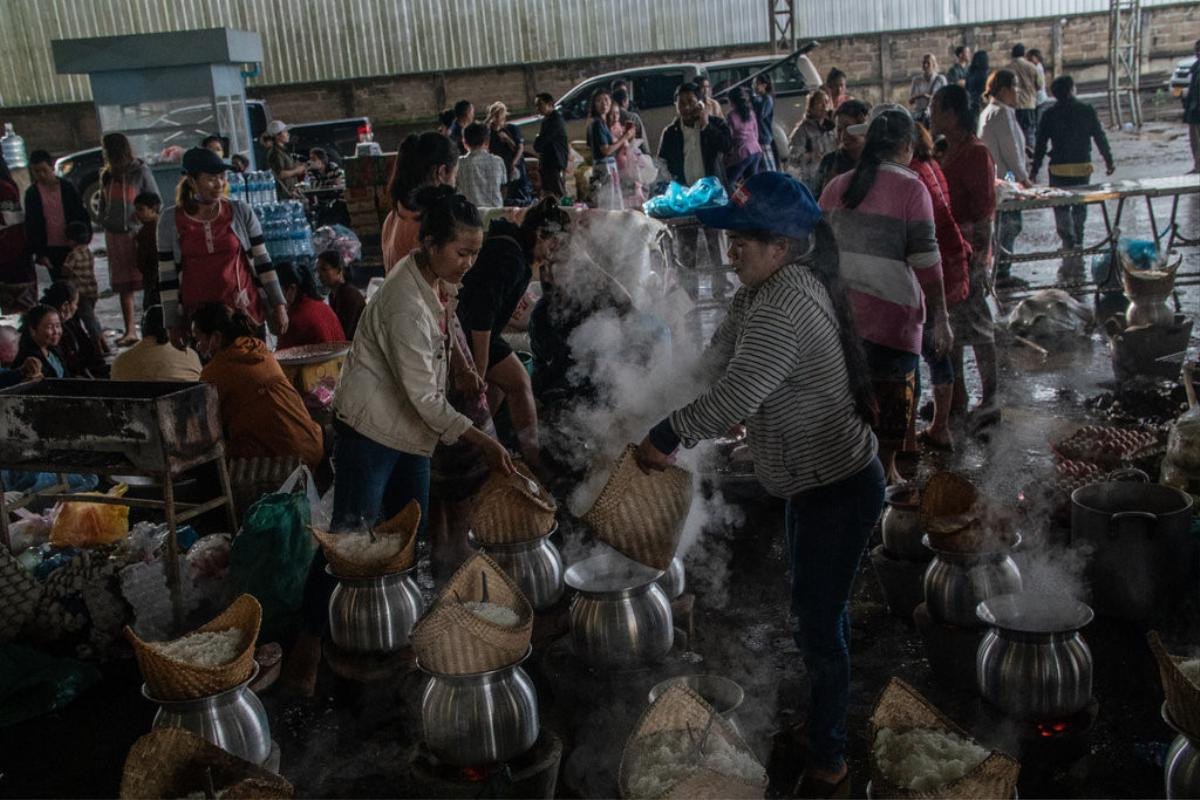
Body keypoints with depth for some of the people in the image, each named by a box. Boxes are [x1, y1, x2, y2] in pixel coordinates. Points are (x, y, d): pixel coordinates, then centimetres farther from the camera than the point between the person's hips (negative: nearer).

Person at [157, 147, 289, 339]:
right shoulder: (170, 220, 2)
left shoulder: (241, 212, 3)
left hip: (247, 315, 1)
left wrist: (278, 304, 3)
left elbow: (262, 260, 6)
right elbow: (167, 275, 4)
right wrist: (173, 323, 3)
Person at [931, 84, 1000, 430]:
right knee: (948, 327, 15)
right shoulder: (947, 152, 11)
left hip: (968, 257, -9)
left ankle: (990, 401, 12)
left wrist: (979, 258, -20)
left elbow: (984, 213, -18)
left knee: (977, 328, 0)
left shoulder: (976, 154, -16)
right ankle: (955, 398, 27)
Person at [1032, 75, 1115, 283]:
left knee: (1062, 210, 2)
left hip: (1059, 170, -2)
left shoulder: (1050, 114, -3)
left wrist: (1034, 171, 4)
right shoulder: (1087, 111, 0)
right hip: (1083, 168, 2)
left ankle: (1071, 246, -20)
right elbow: (1100, 137, 5)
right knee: (1079, 209, 13)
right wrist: (1109, 161, 17)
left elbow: (1040, 145, -2)